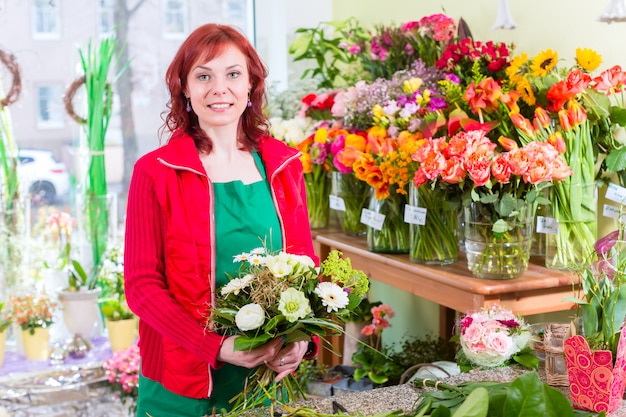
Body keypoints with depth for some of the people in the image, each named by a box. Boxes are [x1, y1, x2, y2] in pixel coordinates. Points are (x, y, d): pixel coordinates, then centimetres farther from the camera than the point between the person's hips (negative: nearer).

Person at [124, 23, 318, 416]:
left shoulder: (285, 164, 2)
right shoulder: (155, 172, -8)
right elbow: (142, 284, -9)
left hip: (273, 374, 3)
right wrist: (217, 348, -20)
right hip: (183, 383, -3)